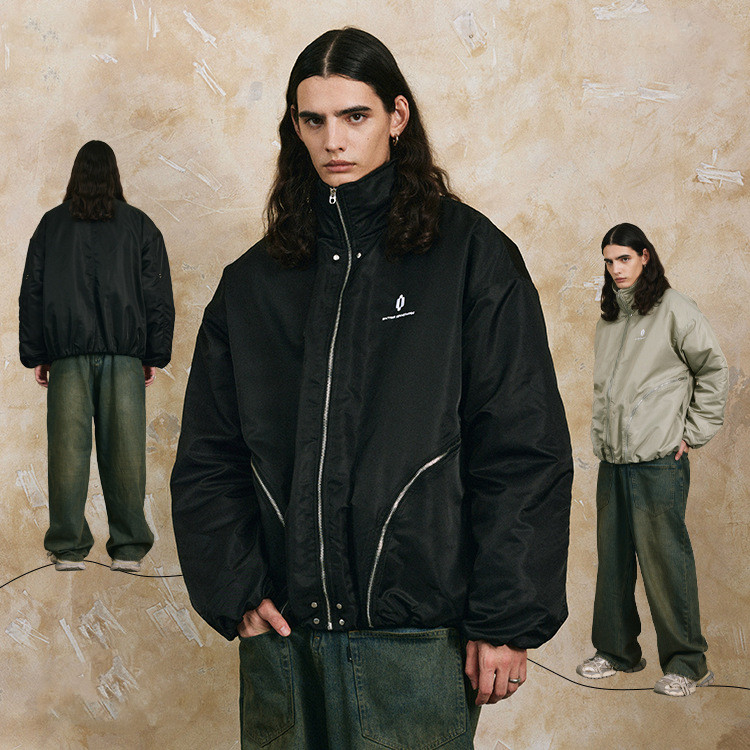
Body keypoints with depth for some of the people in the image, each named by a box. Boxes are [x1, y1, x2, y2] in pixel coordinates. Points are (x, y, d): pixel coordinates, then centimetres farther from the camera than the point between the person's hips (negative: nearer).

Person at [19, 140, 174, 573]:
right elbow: (158, 296, 5)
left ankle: (68, 548, 2)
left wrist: (35, 355, 12)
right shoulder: (140, 225, 7)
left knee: (67, 445, 1)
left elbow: (32, 293, 8)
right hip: (125, 351, 0)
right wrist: (155, 355, 10)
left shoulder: (52, 224, 7)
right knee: (125, 448, 1)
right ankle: (129, 549, 2)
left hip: (67, 351, 0)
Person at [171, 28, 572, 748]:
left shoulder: (472, 255, -1)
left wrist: (506, 621, -8)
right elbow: (207, 454, 10)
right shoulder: (253, 281, 10)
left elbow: (524, 450, -5)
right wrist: (234, 592, -2)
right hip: (280, 640, 3)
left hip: (418, 641, -3)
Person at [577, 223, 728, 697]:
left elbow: (713, 370, -4)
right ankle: (617, 652, 21)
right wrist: (601, 436, 13)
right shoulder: (609, 318, 16)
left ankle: (687, 662, 4)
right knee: (613, 559, 10)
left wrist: (692, 435, -5)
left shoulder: (673, 309, -4)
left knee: (665, 558, -5)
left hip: (659, 460, -7)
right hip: (613, 460, 7)